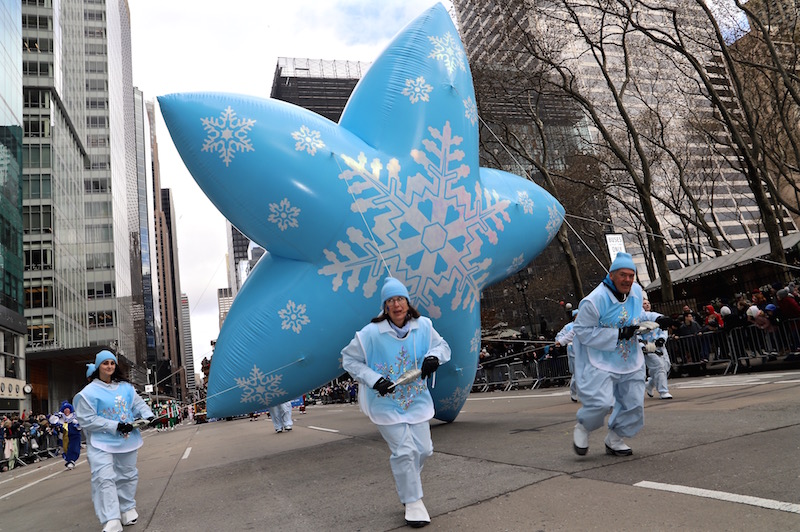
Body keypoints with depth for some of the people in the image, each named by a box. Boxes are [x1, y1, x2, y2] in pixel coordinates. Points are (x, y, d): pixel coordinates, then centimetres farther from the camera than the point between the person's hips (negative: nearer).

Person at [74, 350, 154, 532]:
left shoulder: (126, 387, 5)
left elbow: (138, 403, 12)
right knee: (104, 479, -15)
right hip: (102, 443, -5)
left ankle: (127, 508, 33)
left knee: (128, 475, 15)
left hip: (127, 441, 5)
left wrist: (148, 415, -10)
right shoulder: (89, 392, -10)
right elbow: (86, 420, -14)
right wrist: (115, 426, -20)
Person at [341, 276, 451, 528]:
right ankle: (413, 502, 16)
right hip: (386, 403, -4)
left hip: (417, 399, 4)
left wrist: (434, 356, -17)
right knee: (404, 451, -6)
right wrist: (374, 379, -19)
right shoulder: (371, 333, -19)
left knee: (423, 449, 8)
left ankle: (404, 480, 42)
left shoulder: (423, 326, -9)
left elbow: (443, 345, 7)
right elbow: (349, 359, -8)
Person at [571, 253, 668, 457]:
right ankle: (582, 428, 13)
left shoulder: (636, 291, 1)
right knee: (601, 402, -19)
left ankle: (614, 440, 32)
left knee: (634, 404, 10)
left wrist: (655, 318, 0)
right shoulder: (594, 300, -23)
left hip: (631, 362, 7)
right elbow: (583, 332, -20)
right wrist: (618, 335, -24)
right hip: (601, 361, -7)